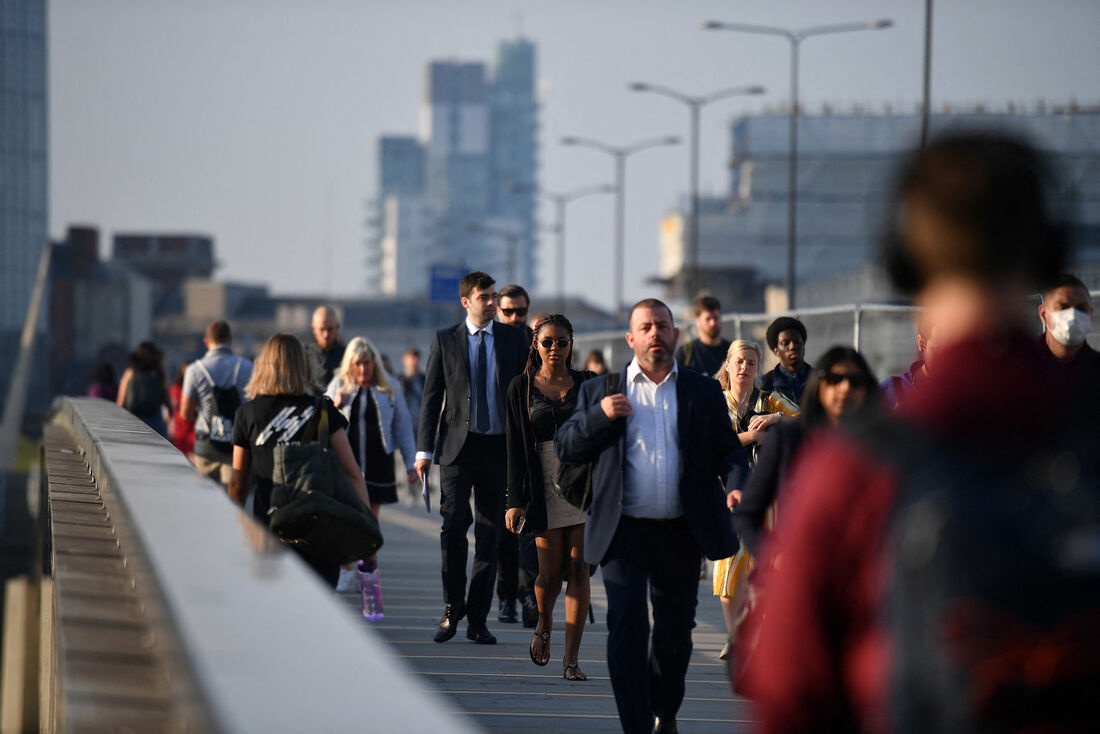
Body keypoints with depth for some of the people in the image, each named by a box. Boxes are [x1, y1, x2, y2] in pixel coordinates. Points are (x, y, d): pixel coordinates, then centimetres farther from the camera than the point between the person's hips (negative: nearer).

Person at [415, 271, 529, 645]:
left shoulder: (514, 339, 8)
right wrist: (424, 449, 0)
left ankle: (477, 619, 10)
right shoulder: (445, 340, 6)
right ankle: (453, 608, 4)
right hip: (457, 446, -1)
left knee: (489, 533, 3)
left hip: (500, 447, 1)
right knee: (453, 524, -13)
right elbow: (431, 396, 6)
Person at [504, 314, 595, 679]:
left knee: (578, 567, -6)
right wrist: (514, 501, -3)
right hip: (544, 483, -1)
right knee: (550, 571, -2)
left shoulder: (587, 383, 9)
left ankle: (571, 658, -4)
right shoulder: (521, 387, 6)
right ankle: (544, 626, 32)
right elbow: (515, 446, 3)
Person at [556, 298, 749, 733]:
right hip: (624, 532, -2)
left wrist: (736, 485, -15)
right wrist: (599, 415, -12)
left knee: (675, 631, 12)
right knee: (627, 628, -13)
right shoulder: (600, 391, 8)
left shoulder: (704, 392, 10)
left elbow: (728, 449, 6)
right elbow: (565, 448, 5)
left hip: (681, 533, 2)